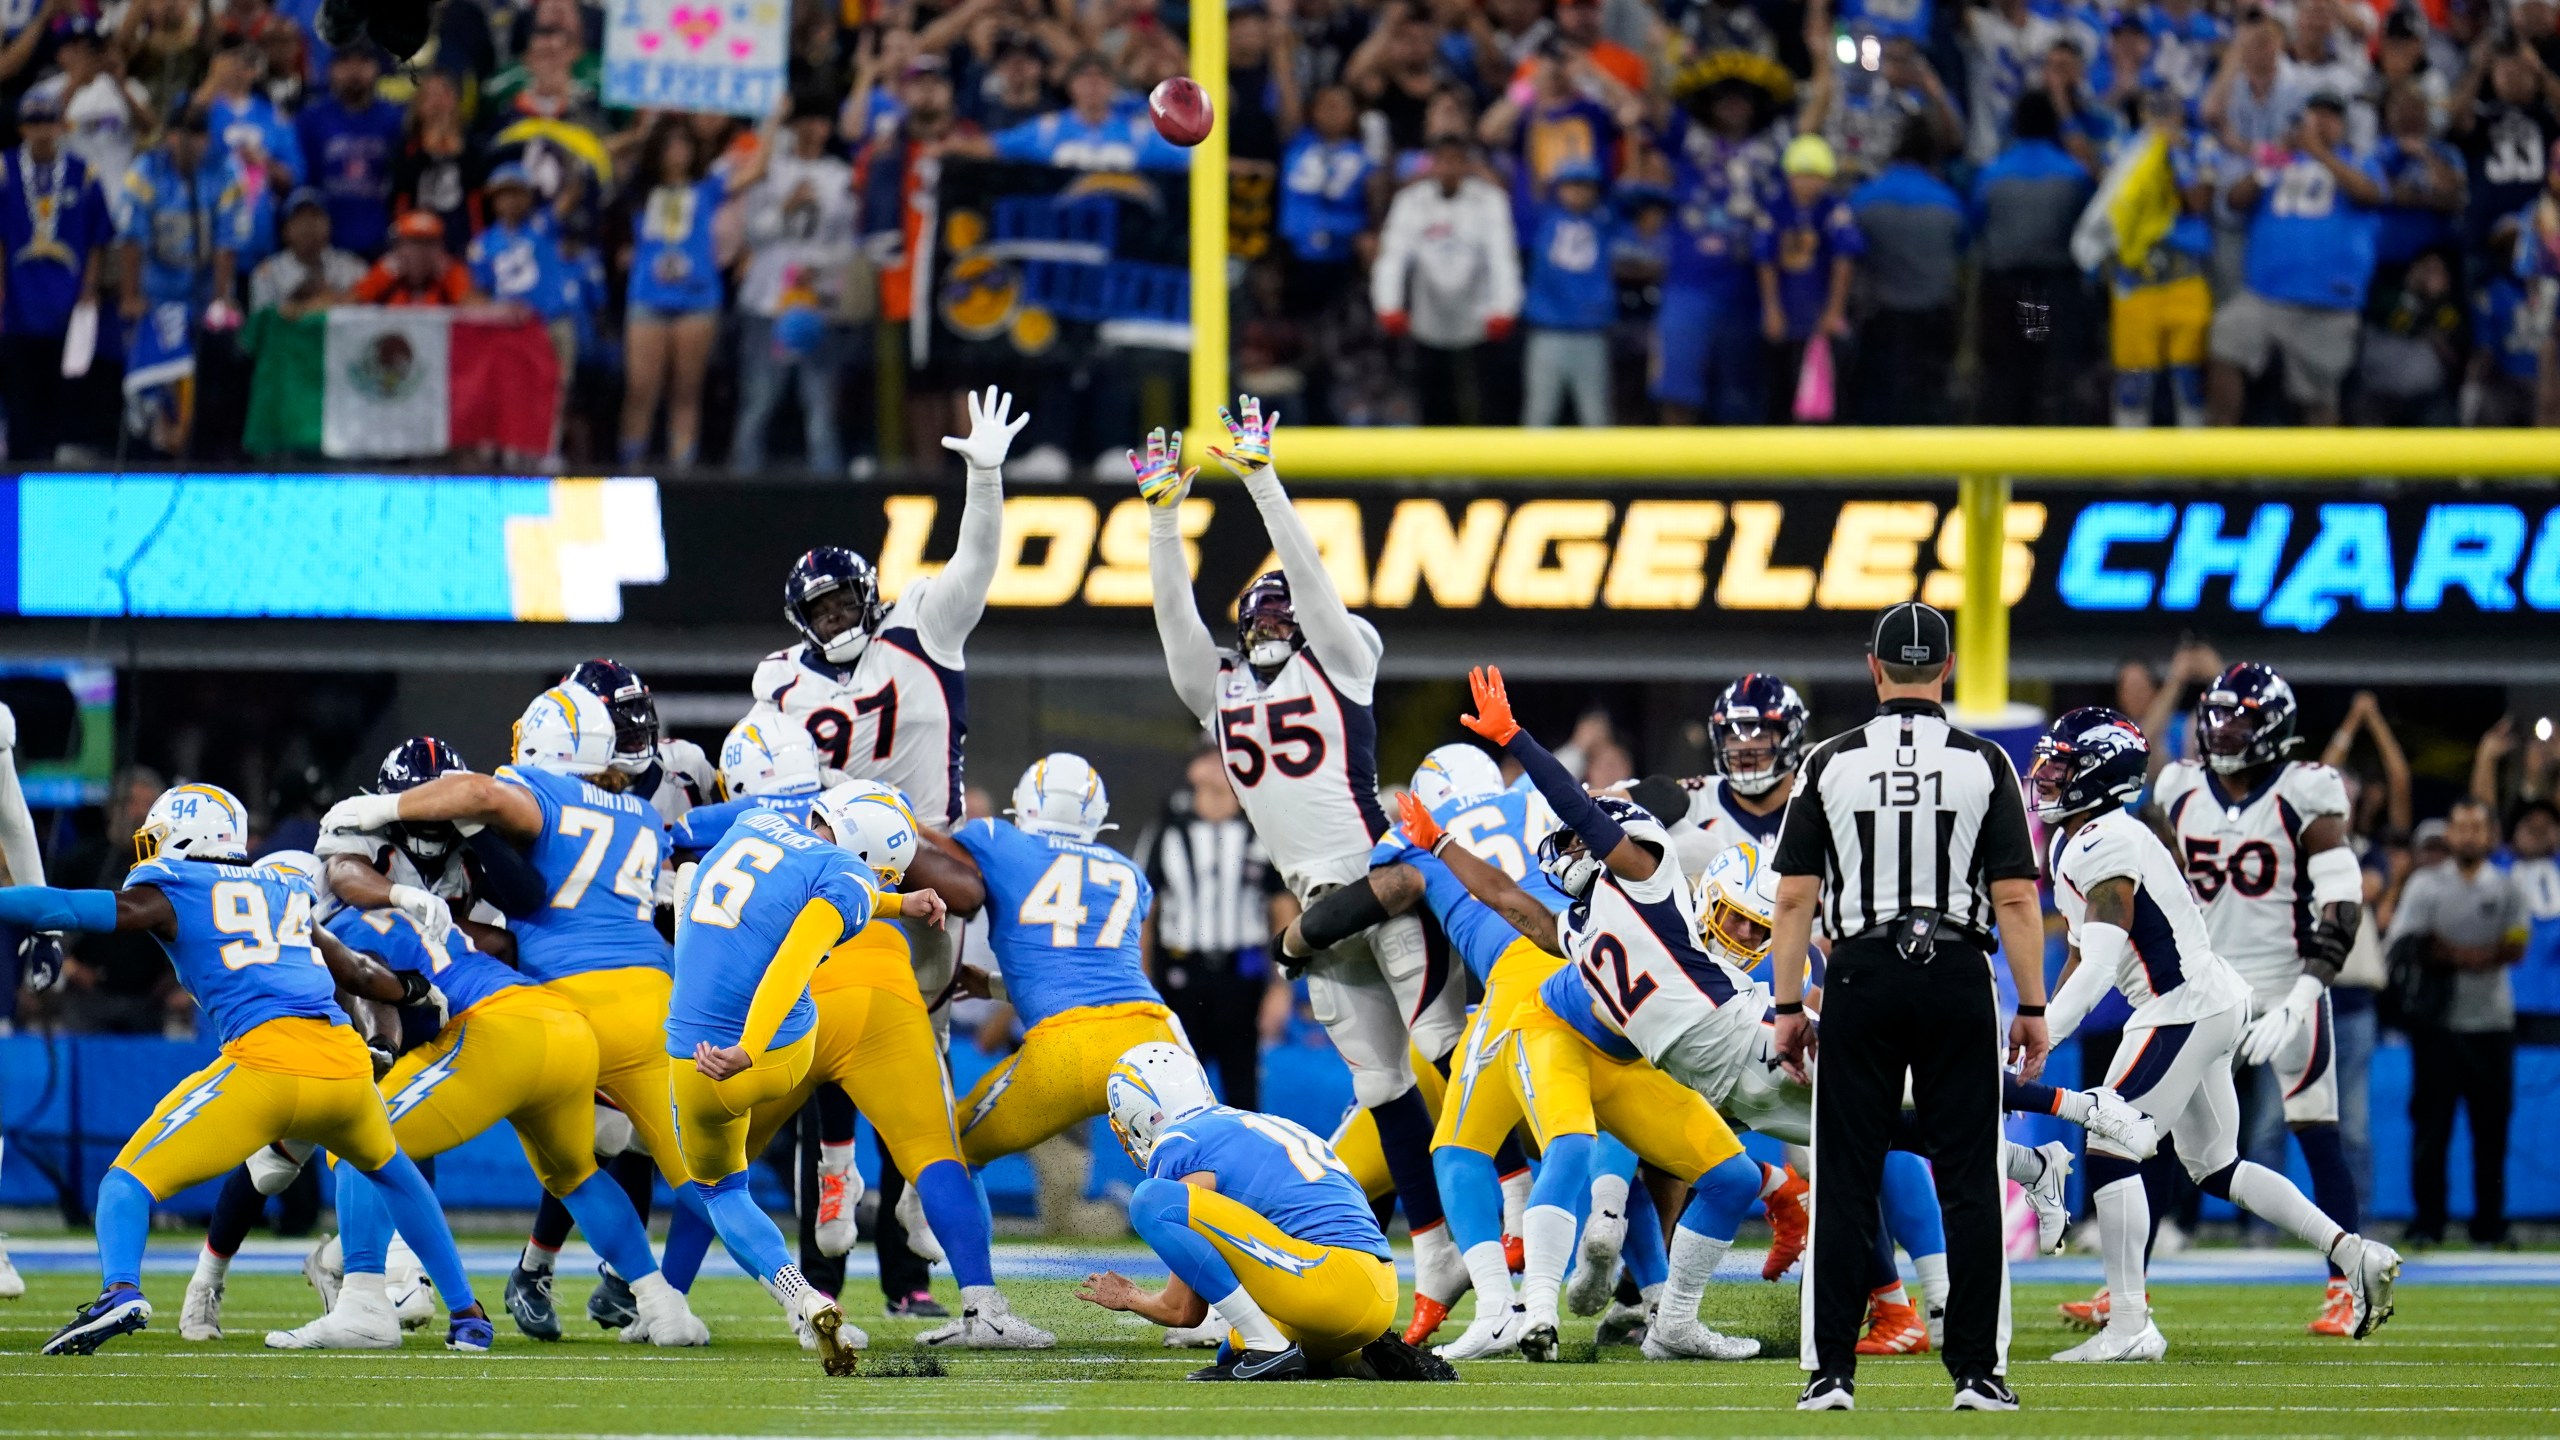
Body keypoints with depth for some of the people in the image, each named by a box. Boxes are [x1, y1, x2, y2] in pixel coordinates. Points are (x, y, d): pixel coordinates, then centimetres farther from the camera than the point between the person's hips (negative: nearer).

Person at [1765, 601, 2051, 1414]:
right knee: (1967, 1180, 3)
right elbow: (2015, 897, -4)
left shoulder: (1831, 764, 0)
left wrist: (1789, 1006, 5)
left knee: (1845, 1184, 4)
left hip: (1863, 980, 0)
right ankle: (1977, 1373, 1)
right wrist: (2032, 1007, 2)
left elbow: (1796, 897, 0)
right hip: (1955, 975, 0)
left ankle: (1831, 1373, 1)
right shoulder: (1983, 766, -1)